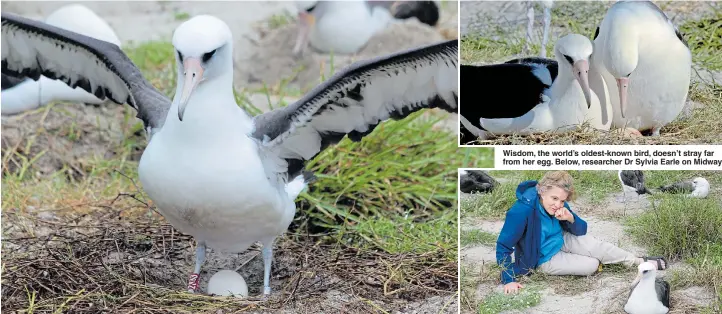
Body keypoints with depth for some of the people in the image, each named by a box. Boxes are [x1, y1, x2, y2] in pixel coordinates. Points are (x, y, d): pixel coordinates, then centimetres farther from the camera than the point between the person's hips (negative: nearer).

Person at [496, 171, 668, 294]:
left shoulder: (558, 206, -14)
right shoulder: (521, 211, -37)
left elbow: (581, 231, -6)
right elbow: (503, 246, -30)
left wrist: (570, 218, -29)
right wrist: (509, 280, -32)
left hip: (561, 240, 6)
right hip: (545, 259, -6)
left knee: (596, 246, -13)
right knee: (591, 265, -13)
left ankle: (639, 261, 4)